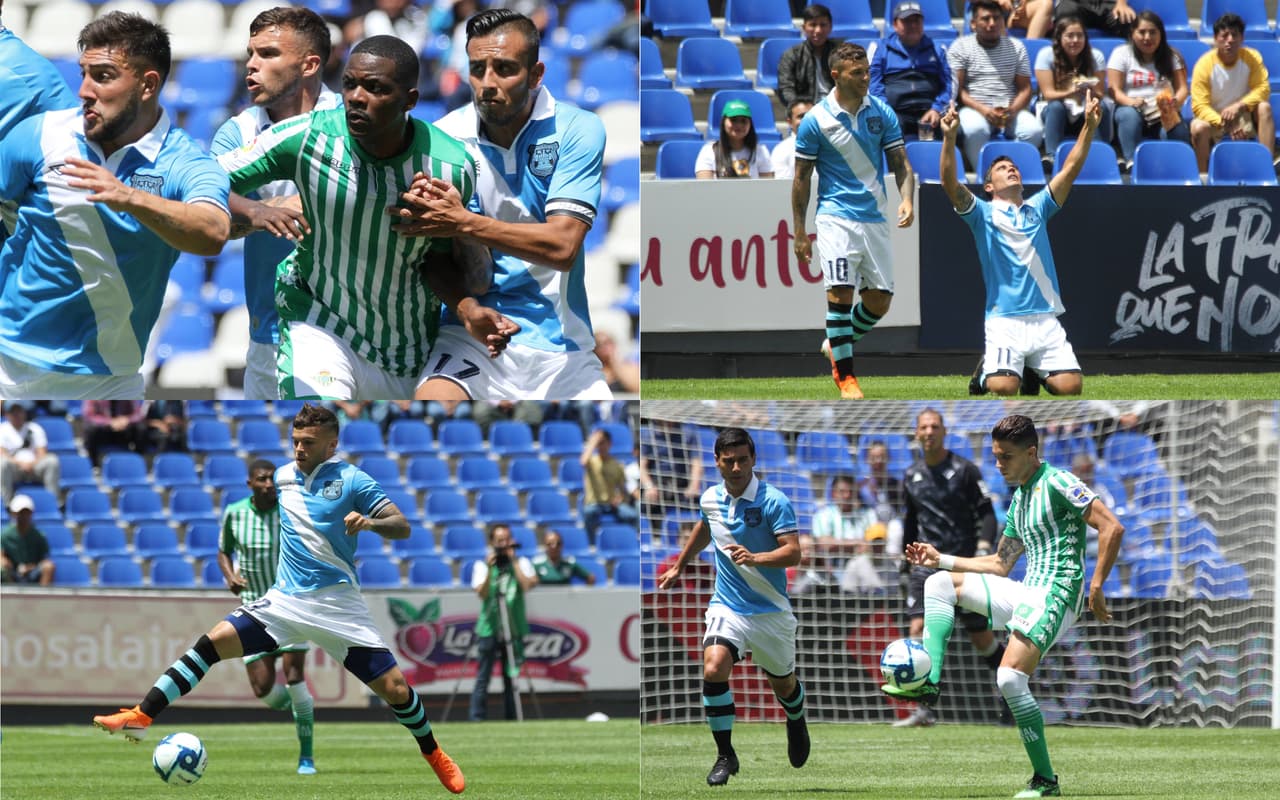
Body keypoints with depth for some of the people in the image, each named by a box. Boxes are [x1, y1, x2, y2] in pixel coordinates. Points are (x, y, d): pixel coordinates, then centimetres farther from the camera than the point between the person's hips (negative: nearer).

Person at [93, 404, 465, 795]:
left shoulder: (351, 480, -5)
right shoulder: (283, 476, 9)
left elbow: (402, 527, -9)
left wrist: (370, 522, -28)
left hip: (337, 608, -4)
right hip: (285, 601, 4)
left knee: (395, 690, -7)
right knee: (212, 644, -15)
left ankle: (434, 754, 21)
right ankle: (141, 717, -16)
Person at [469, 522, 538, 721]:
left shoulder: (521, 563, 7)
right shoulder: (482, 565, 4)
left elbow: (528, 585, -12)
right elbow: (482, 593, -10)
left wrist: (513, 561, -10)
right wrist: (490, 569, -20)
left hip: (514, 630, 1)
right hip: (489, 630, -1)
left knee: (511, 678, 3)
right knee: (482, 680, -6)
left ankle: (511, 720, 9)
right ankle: (477, 720, -6)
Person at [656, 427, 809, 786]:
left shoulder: (774, 501, -15)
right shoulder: (710, 499, 1)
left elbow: (793, 553, -22)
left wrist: (754, 558, -39)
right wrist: (679, 567, 34)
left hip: (771, 610, -2)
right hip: (727, 606, 2)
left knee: (783, 683, 16)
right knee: (713, 669, -23)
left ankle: (796, 722, 53)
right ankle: (725, 755, -12)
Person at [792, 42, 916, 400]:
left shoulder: (882, 113, 4)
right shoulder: (815, 121, -5)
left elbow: (900, 163, 7)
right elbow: (802, 179, 1)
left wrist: (907, 200, -13)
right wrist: (800, 233, 0)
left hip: (875, 219, 4)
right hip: (836, 218, -4)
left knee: (879, 301, 3)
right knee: (841, 291, -16)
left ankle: (837, 347, 29)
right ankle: (845, 376, -7)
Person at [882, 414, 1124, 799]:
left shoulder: (1057, 484, -9)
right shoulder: (1018, 499, 19)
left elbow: (1112, 528, -16)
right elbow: (999, 565, 25)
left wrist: (1095, 588, -19)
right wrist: (940, 559, 18)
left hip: (1056, 595, -10)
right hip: (1025, 594, 10)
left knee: (1010, 678, -23)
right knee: (940, 582, 7)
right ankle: (929, 679, -8)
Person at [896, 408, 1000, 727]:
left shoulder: (964, 470, -3)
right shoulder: (911, 476, 11)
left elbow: (987, 512, -5)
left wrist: (984, 546, -21)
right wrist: (907, 562, 23)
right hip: (927, 563, 4)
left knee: (981, 638, 0)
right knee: (917, 629, -13)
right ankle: (925, 710, -14)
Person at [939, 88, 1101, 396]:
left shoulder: (1037, 209, 18)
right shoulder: (983, 213, 6)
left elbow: (1070, 169, 11)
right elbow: (950, 184, -9)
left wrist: (1089, 126, 0)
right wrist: (950, 138, -24)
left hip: (1045, 319, 4)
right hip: (1005, 321, -4)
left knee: (1070, 386, -12)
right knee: (1003, 388, -23)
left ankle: (1033, 370, 21)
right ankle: (986, 369, 14)